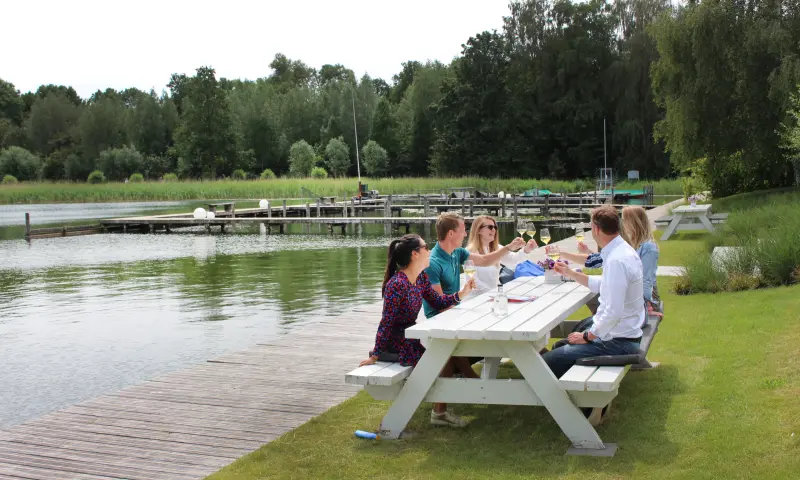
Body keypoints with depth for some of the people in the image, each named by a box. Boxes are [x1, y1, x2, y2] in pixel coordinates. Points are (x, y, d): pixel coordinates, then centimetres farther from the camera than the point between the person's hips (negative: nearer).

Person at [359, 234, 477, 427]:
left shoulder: (421, 277, 1)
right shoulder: (397, 284, -26)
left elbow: (438, 301, 13)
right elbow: (386, 323, -23)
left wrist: (462, 293, 0)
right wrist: (375, 356, -18)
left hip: (412, 336, 9)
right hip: (397, 344, -9)